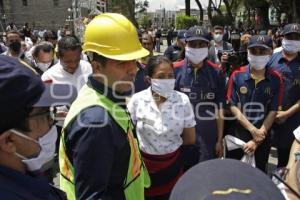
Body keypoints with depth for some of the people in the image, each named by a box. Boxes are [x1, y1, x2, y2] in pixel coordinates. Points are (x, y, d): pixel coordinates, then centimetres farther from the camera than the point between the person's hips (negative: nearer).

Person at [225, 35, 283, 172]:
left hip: (263, 136, 1)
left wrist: (256, 141, -12)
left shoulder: (276, 79, -6)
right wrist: (252, 129, -18)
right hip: (237, 133, -1)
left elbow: (273, 112, -6)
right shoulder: (237, 75, -8)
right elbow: (232, 106, -9)